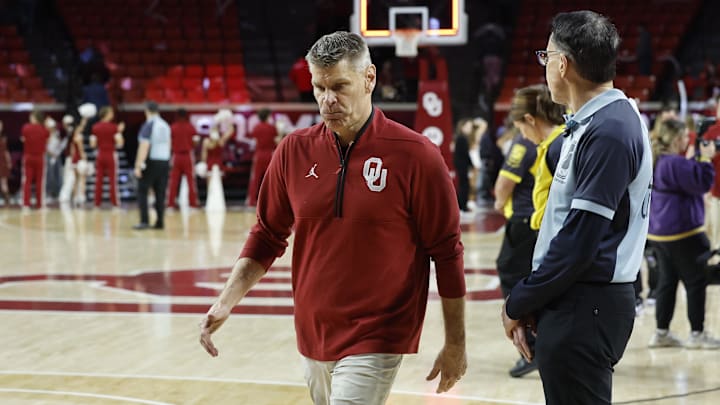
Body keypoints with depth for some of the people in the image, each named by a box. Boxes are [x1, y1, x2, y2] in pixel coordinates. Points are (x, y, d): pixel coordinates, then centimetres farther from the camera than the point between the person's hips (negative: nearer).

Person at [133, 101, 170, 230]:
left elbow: (144, 147, -16)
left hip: (151, 161, -6)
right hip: (164, 161, 6)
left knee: (142, 192, 0)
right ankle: (160, 222, 6)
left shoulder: (148, 125, -10)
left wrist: (138, 166, -16)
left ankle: (144, 221, -8)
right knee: (160, 193, 8)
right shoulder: (165, 125, 9)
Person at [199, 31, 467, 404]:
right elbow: (267, 236, 11)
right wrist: (226, 302, -1)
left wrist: (455, 344, -2)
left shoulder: (415, 155, -10)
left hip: (375, 343, -5)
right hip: (313, 338, 5)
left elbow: (447, 253, -5)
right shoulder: (294, 150, 1)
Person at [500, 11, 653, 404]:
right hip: (573, 303, 10)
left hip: (584, 311, -10)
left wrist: (520, 303, -11)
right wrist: (531, 301, 9)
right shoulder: (591, 123, 13)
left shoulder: (608, 131, -17)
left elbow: (581, 239, -21)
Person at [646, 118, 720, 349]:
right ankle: (697, 334, 2)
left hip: (659, 232, 10)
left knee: (668, 281, 14)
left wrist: (697, 159, 14)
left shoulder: (655, 162, 10)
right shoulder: (674, 163, -20)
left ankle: (662, 333, 16)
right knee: (696, 282, -1)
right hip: (683, 233, -10)